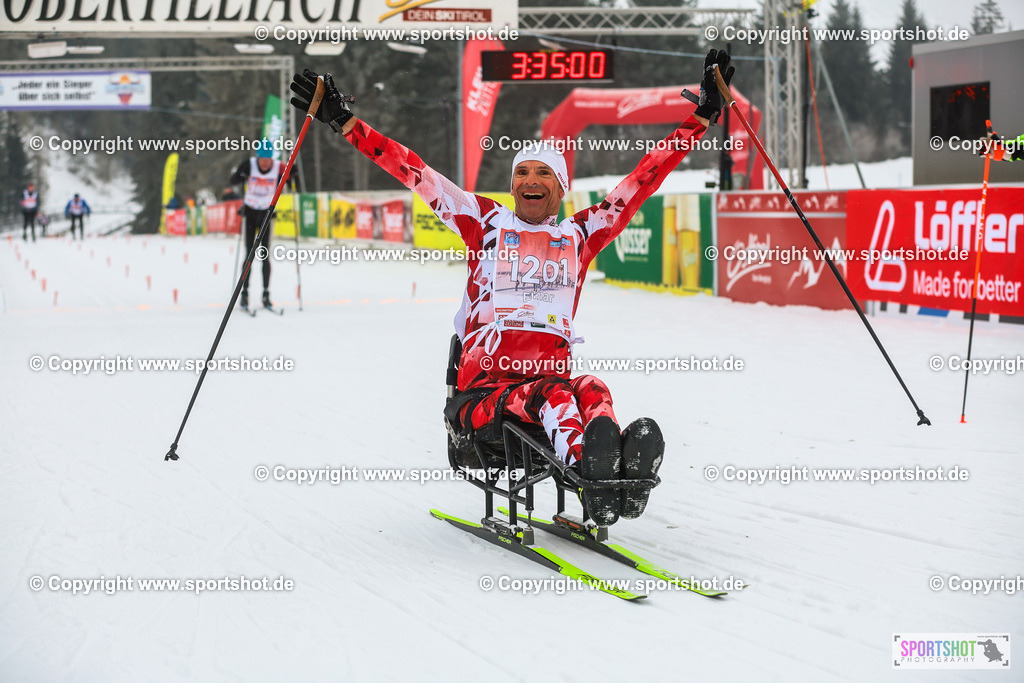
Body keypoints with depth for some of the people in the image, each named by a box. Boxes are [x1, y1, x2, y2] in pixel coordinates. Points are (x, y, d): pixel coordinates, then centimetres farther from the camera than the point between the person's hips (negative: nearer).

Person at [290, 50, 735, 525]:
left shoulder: (580, 235, 21)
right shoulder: (487, 223, 18)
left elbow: (645, 177, 21)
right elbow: (413, 172, 16)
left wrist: (703, 115, 21)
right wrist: (344, 122, 13)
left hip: (552, 376, 2)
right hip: (485, 387, -2)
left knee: (591, 392, -34)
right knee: (553, 395, -36)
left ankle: (622, 475, -65)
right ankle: (590, 472, -66)